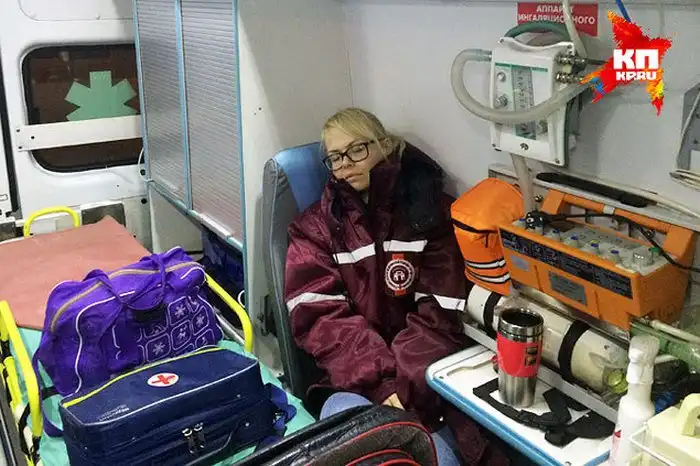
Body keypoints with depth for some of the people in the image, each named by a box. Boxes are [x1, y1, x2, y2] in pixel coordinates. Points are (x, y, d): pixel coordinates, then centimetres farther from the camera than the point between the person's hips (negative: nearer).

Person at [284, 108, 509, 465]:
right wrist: (382, 383, -18)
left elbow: (439, 314, -4)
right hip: (353, 379, 0)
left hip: (421, 377, 0)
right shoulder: (315, 226, 7)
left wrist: (404, 384, -18)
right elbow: (320, 320, -5)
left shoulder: (430, 212, 5)